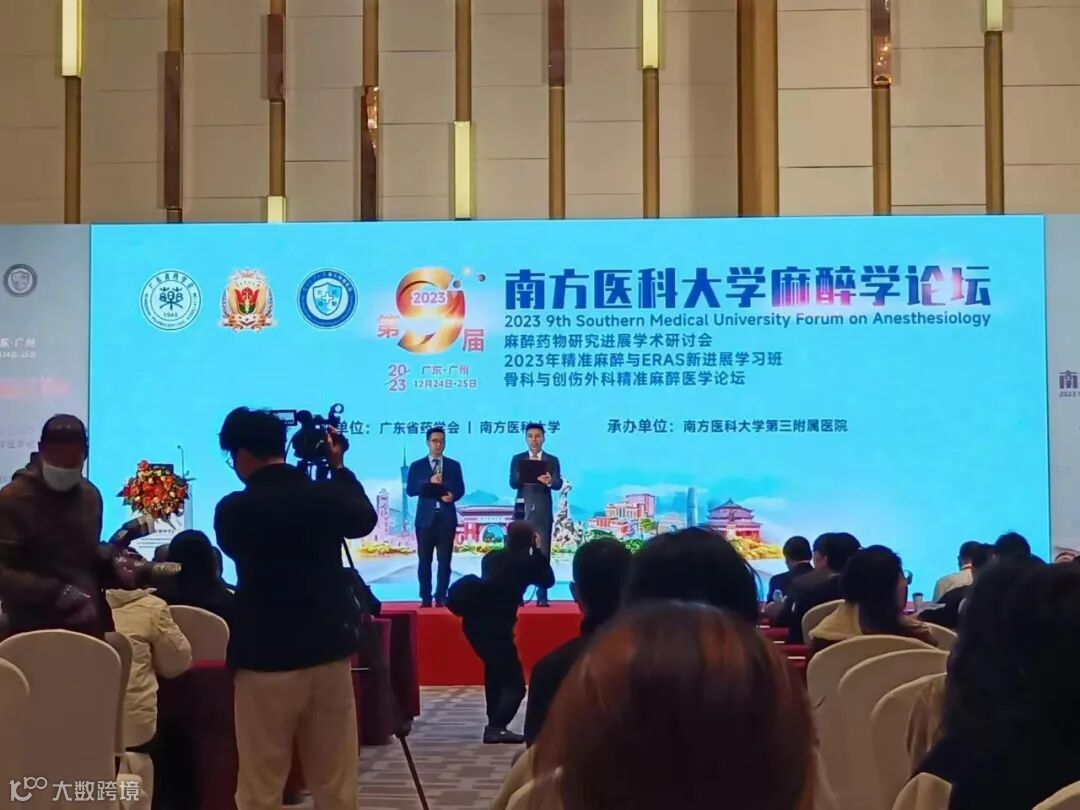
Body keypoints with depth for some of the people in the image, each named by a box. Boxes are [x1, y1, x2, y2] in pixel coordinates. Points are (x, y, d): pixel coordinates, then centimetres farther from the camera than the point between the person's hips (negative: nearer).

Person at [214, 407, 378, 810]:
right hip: (329, 654, 3)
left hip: (266, 659, -3)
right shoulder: (326, 495, -2)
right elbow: (365, 519, 20)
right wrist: (338, 468, 26)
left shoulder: (232, 510, -10)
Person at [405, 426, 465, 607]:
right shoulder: (417, 466, 6)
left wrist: (452, 495, -16)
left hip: (447, 518, 1)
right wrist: (430, 482, -15)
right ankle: (425, 598, 5)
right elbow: (410, 490, -3)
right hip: (426, 518, -1)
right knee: (425, 560, 1)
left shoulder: (454, 465, 11)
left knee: (444, 560, -1)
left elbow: (460, 489, 6)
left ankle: (441, 597, 3)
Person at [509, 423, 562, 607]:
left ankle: (542, 597, -1)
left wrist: (549, 481, -29)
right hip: (523, 511, 0)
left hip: (543, 514, 0)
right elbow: (513, 483, -5)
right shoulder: (517, 459, 7)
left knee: (543, 555, -2)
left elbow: (558, 484, -6)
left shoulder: (552, 460, 6)